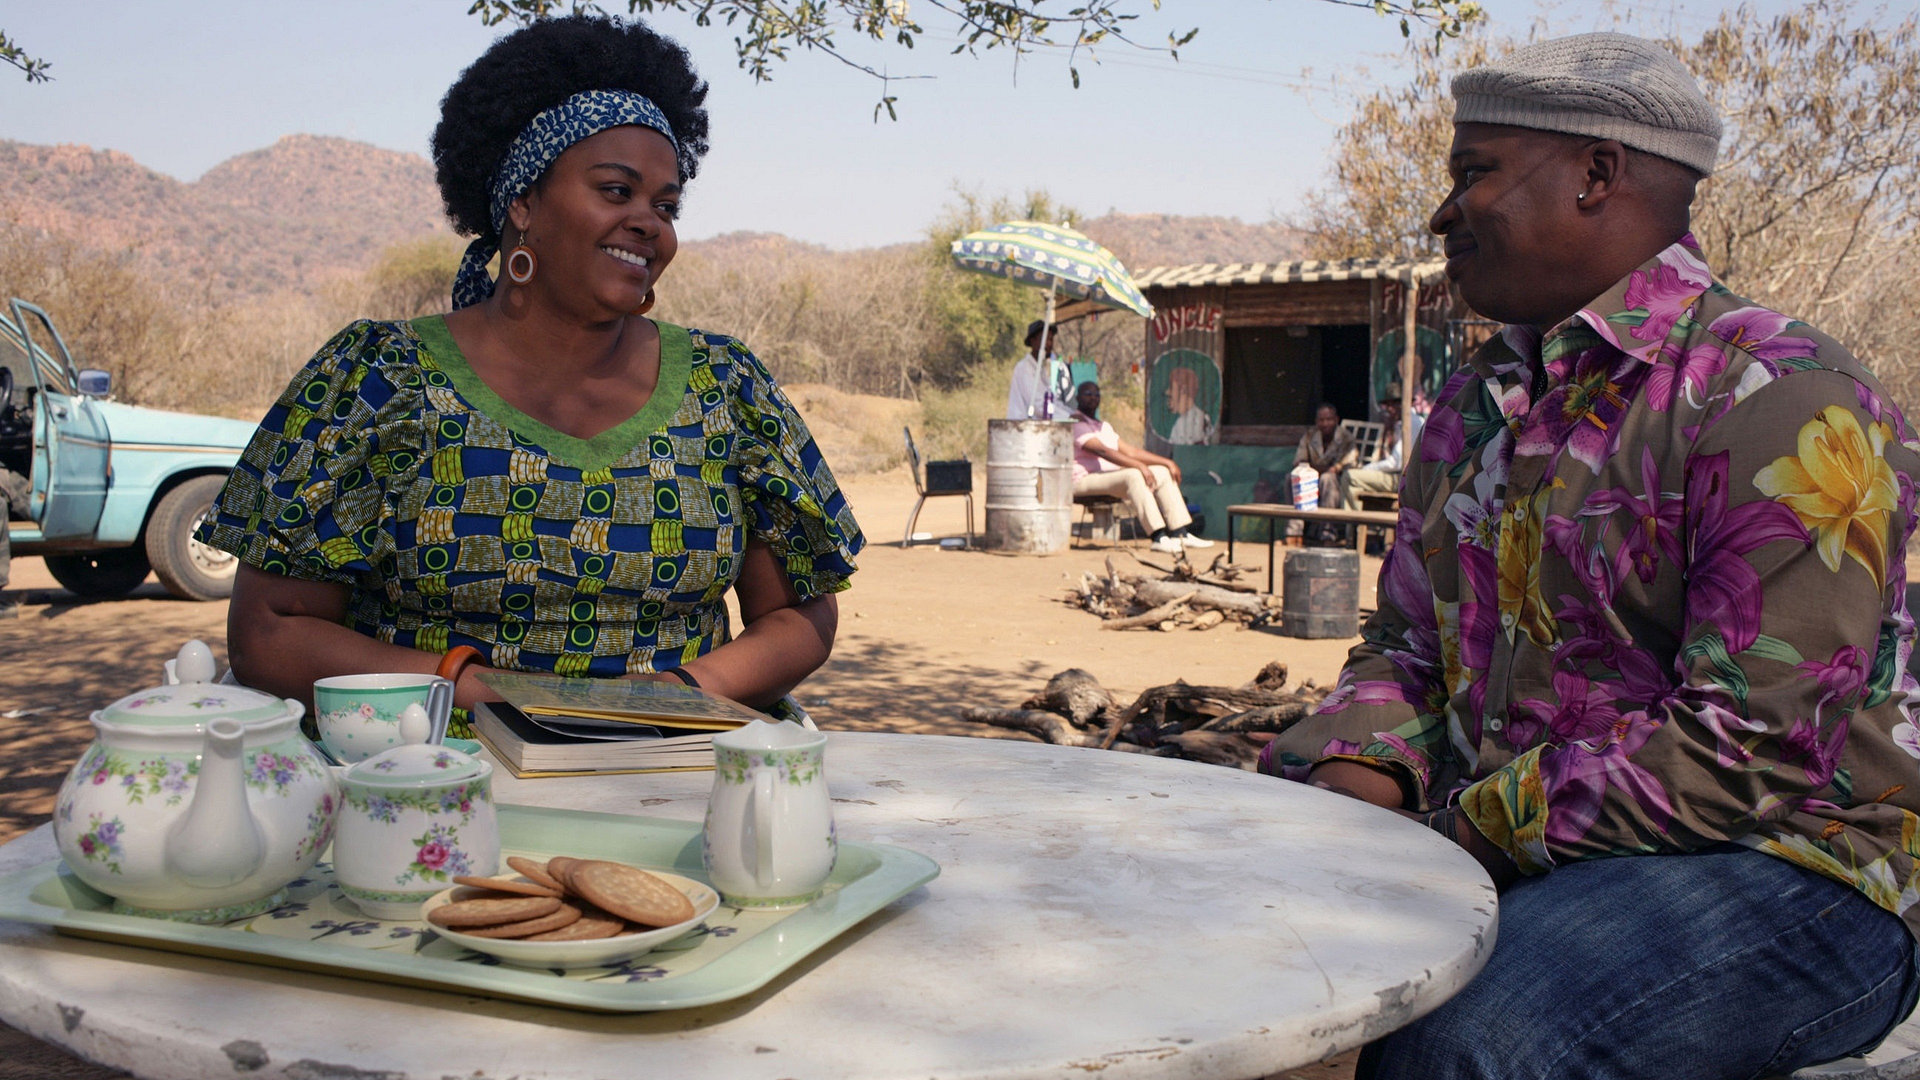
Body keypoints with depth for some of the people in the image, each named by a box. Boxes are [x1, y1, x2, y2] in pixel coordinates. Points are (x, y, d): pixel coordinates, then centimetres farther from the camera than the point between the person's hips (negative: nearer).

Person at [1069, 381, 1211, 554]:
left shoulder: (1104, 426, 24)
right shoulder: (1075, 423, -7)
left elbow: (1129, 451, 21)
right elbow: (1101, 450, -21)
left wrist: (1167, 462, 12)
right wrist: (1139, 466, -29)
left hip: (1111, 477, 10)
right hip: (1084, 480, -10)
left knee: (1162, 473, 2)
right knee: (1133, 475, -34)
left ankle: (1180, 534, -5)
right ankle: (1159, 538, -40)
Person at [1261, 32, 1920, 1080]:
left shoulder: (1792, 406, -14)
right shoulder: (1471, 406, 12)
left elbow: (1752, 751, -20)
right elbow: (1404, 648, 13)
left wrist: (1461, 831, -18)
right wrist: (1350, 782, -9)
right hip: (1492, 849, 7)